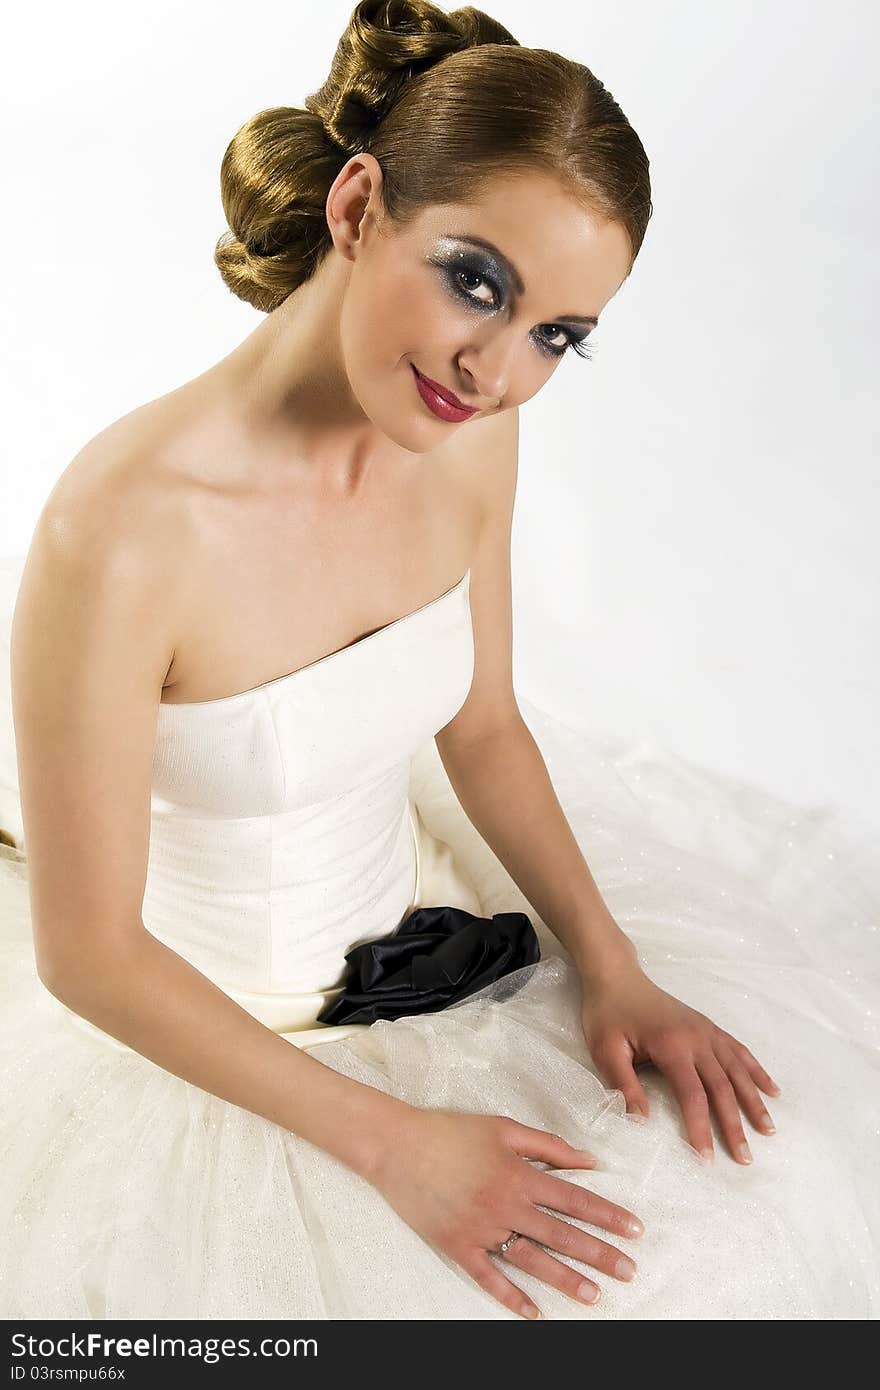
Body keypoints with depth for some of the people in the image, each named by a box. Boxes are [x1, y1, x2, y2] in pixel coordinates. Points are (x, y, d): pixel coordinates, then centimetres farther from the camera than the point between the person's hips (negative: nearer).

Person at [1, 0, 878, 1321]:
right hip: (207, 1031, -5)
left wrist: (611, 965, -8)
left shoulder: (470, 436, -13)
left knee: (746, 1147, 8)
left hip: (418, 910, 6)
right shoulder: (123, 529, -32)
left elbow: (482, 726, 1)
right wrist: (390, 1141, -19)